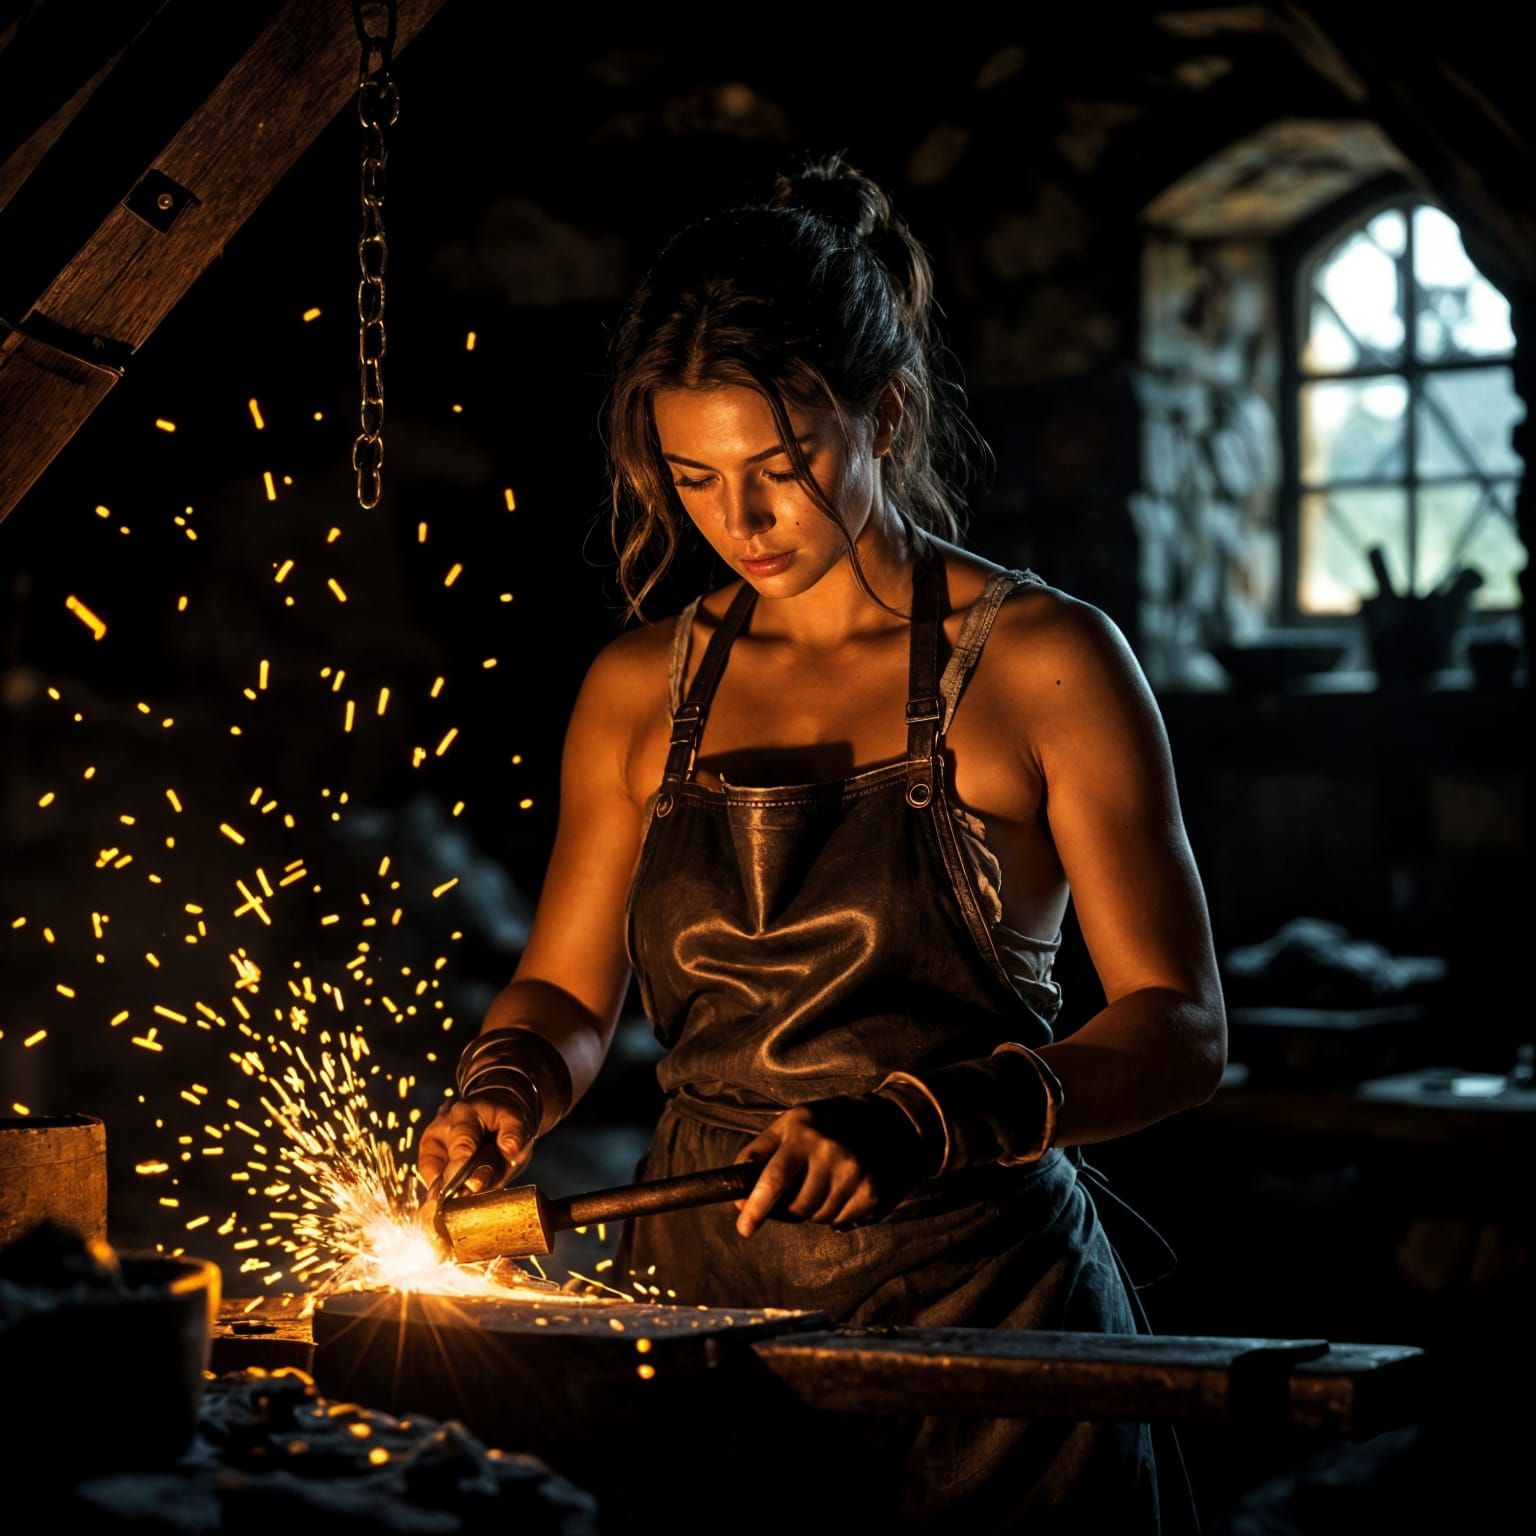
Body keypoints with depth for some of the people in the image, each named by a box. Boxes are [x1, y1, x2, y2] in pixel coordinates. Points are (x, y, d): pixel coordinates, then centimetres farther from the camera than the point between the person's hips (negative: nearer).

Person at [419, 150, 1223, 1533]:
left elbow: (1181, 1031, -10)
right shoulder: (640, 691, 9)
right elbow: (567, 989, 18)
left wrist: (909, 1126, -25)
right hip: (703, 1287, 3)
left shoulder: (1044, 661, -5)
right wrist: (506, 1095, -6)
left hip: (973, 1294, -3)